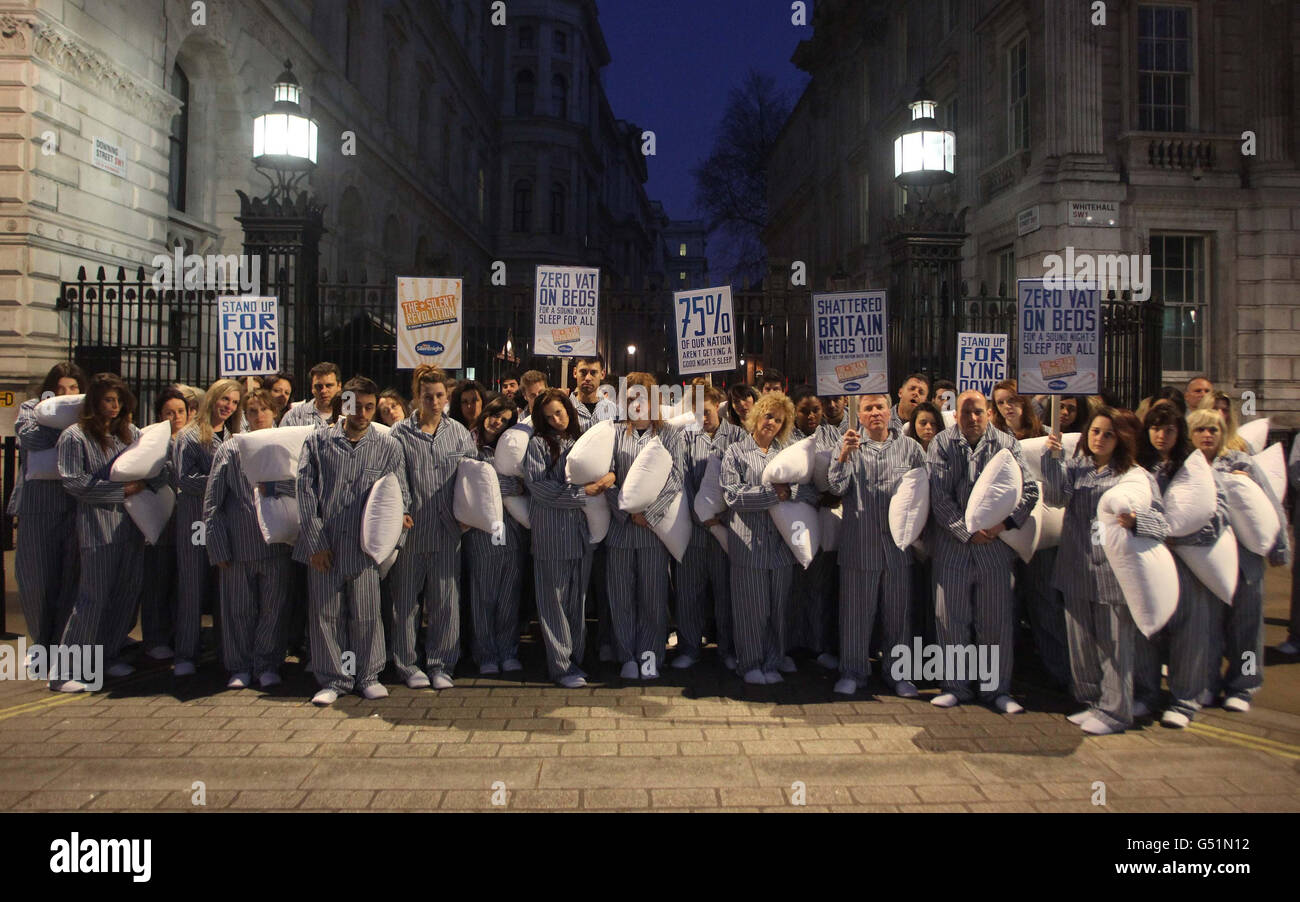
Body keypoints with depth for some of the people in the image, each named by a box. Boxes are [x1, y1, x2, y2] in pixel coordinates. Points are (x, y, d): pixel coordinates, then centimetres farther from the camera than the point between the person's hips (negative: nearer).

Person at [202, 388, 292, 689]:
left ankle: (267, 665, 18)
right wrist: (218, 548, -1)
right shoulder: (229, 450, 8)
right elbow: (212, 503, 6)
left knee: (273, 607, 5)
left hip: (275, 542, 0)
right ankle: (240, 667, 19)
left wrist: (272, 483, -22)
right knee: (238, 608, 6)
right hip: (238, 545, 1)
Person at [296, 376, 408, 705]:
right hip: (324, 545, 0)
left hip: (365, 545, 0)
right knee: (326, 613, 6)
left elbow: (399, 489, 13)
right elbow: (305, 491, 1)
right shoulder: (318, 441, 4)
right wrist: (315, 541, -5)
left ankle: (368, 676, 22)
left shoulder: (388, 447, 5)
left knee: (366, 613, 4)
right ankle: (333, 679, 21)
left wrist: (401, 512, -11)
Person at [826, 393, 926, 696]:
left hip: (898, 541, 1)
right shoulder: (850, 444, 3)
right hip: (860, 542, -1)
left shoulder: (909, 447, 5)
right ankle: (853, 671, 18)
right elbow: (837, 487, -8)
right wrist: (844, 454, -21)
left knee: (898, 609, 8)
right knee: (856, 608, 6)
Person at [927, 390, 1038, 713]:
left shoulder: (1006, 444, 2)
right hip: (952, 543, -1)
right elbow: (939, 496, -6)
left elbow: (1030, 490, 0)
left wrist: (1004, 523, -12)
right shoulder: (942, 444, -2)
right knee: (951, 618, 4)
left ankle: (997, 689, 19)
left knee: (997, 620, 6)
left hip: (995, 544, 1)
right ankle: (954, 686, 17)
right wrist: (967, 531, -12)